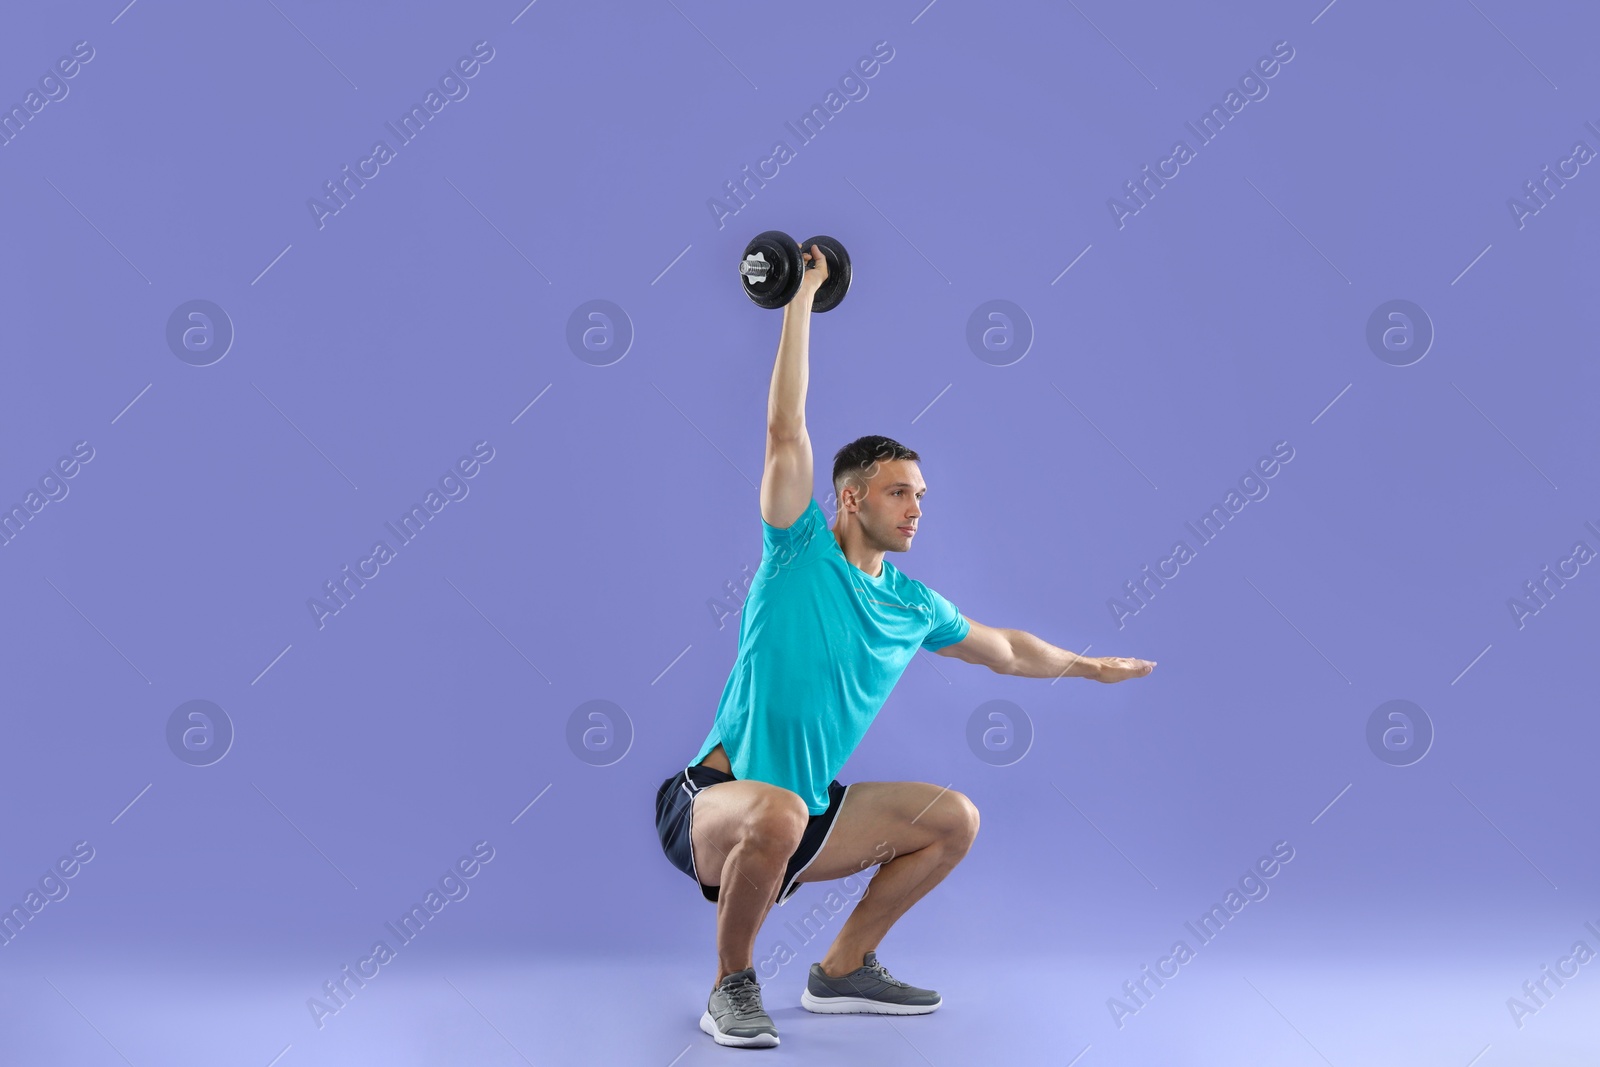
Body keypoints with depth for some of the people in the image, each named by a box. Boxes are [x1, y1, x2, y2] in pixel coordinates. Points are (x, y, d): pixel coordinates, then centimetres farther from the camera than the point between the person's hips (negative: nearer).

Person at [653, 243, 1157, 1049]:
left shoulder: (914, 608, 8)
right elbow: (785, 429, -16)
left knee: (955, 819, 6)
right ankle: (732, 985, -13)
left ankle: (842, 971, 15)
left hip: (808, 816, 7)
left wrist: (1092, 667, 37)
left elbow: (1005, 649, 26)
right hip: (713, 801, -7)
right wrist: (802, 297, -15)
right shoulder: (800, 553, -8)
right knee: (780, 812, -39)